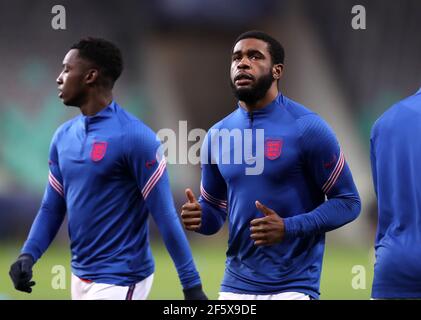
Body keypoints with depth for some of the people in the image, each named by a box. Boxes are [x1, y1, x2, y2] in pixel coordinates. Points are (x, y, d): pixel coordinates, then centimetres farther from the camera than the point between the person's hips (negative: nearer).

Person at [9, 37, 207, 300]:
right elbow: (52, 208, 12)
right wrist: (28, 255, -5)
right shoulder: (63, 137, 8)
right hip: (80, 276, 8)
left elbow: (165, 216, -16)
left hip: (120, 281, -8)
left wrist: (192, 284, -17)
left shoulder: (135, 137, -15)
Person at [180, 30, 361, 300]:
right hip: (235, 285, 5)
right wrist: (199, 217, -7)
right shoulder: (218, 135, 7)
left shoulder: (306, 127, -9)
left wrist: (289, 228, -20)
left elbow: (348, 202, -7)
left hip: (293, 287, -5)